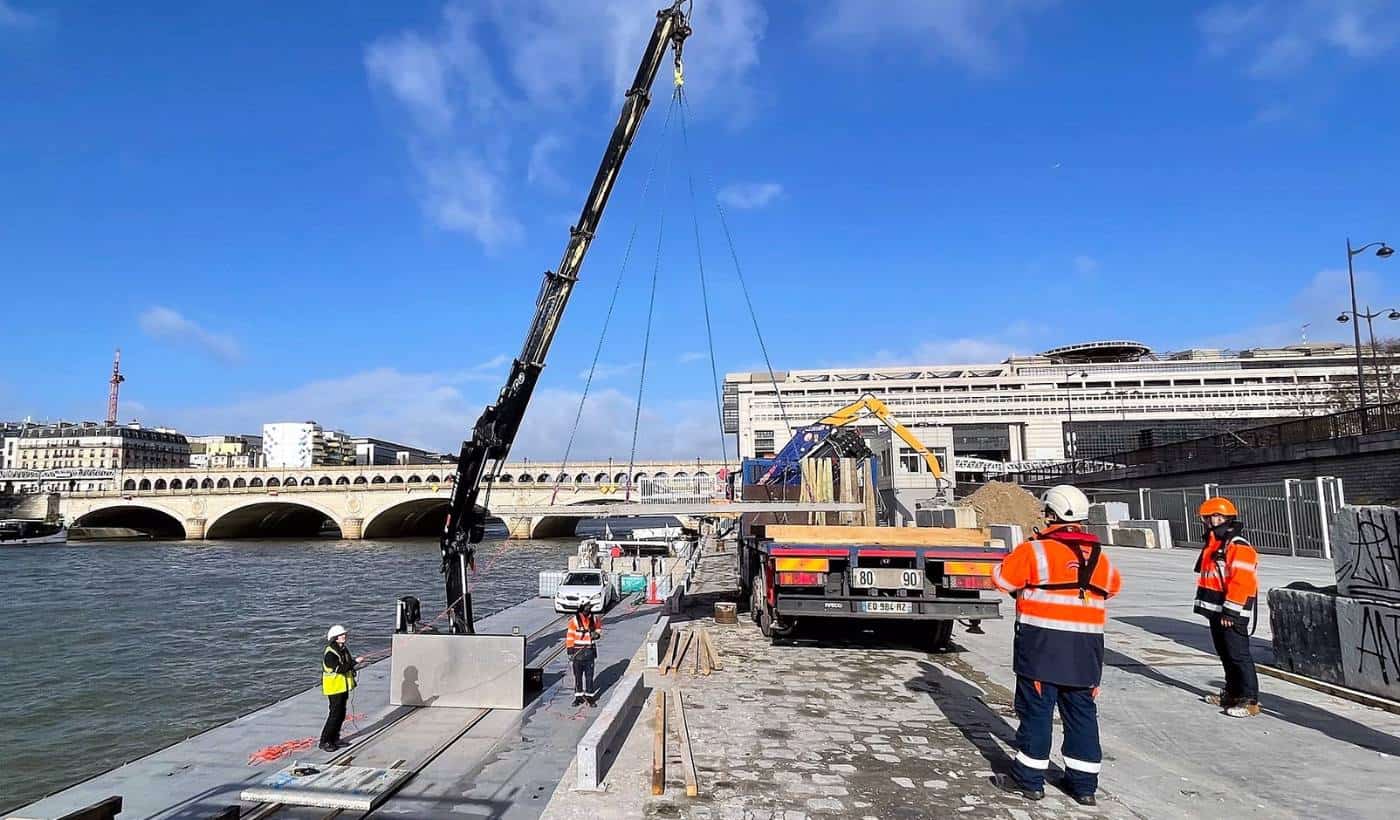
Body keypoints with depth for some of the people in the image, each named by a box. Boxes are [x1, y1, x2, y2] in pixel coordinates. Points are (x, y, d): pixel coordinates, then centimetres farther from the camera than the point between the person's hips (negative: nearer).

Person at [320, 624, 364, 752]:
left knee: (341, 714, 14)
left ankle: (334, 739, 24)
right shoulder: (330, 653, -20)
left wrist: (356, 661, -3)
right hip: (334, 687, -9)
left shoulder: (344, 649, 8)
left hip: (343, 687, 9)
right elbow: (339, 669, -29)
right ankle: (324, 742, 4)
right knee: (335, 715, -6)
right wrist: (355, 661, -29)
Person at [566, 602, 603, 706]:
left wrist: (597, 633, 1)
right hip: (577, 652, -2)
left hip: (590, 651, 3)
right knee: (578, 675, 7)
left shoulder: (594, 618, 2)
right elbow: (570, 636, -8)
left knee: (589, 675, 6)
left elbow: (599, 626, 22)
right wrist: (570, 651, -10)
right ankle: (579, 696, 19)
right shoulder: (574, 620, -10)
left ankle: (590, 696, 16)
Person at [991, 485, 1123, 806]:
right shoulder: (1099, 555, 7)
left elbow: (1002, 578, -3)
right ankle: (1084, 783, 22)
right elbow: (1113, 586, 24)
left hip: (1043, 643, -5)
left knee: (1036, 709, 4)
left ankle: (1029, 779, 12)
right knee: (1081, 711, 14)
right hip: (1086, 647, 5)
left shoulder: (1035, 550, -11)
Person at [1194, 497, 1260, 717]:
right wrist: (1203, 604, 22)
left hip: (1233, 613, -10)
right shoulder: (1212, 546, 15)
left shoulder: (1239, 548, -16)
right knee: (1225, 654, 18)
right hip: (1216, 611, 10)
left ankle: (1250, 701, -1)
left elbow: (1241, 582, -21)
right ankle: (1232, 692, 29)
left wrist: (1230, 611, -21)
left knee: (1238, 655, -7)